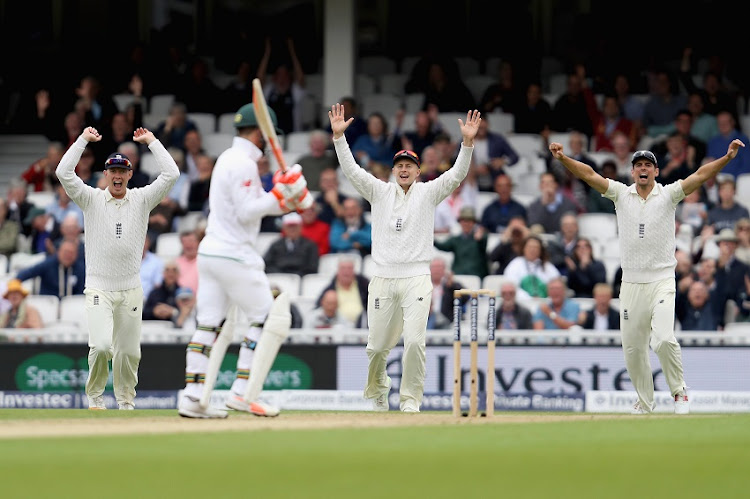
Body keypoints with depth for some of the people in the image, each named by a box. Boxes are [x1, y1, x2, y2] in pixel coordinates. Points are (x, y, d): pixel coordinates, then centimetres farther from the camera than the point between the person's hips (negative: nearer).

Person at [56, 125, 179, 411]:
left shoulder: (141, 200, 5)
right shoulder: (92, 199, 1)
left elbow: (171, 174, -4)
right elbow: (63, 172, -11)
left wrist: (151, 142, -1)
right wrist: (83, 140, -6)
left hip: (130, 290, 2)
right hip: (98, 289, -2)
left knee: (129, 351, 4)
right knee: (101, 345, -18)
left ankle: (126, 401, 22)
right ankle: (94, 395, 5)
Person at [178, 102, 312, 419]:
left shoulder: (227, 159, 18)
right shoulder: (243, 164, -13)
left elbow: (255, 204, 18)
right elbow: (247, 212, -19)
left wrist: (290, 198, 5)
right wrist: (281, 193, -15)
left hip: (209, 251, 10)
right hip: (234, 256, -10)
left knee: (210, 324, 7)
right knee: (267, 318, -3)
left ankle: (193, 398, 2)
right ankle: (243, 393, -7)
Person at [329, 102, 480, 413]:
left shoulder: (428, 193, 9)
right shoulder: (380, 192, 12)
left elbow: (456, 175, -4)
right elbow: (351, 170, 4)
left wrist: (468, 143, -18)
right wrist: (339, 136, -7)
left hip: (416, 279, -1)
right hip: (383, 279, 1)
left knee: (414, 341, -15)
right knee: (377, 345, 4)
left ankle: (410, 398, -4)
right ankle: (377, 389, 30)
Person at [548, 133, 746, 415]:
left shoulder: (668, 195, 0)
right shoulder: (621, 194, 6)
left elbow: (700, 175, -11)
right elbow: (589, 175, -3)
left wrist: (727, 157, -25)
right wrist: (562, 158, -17)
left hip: (661, 282, -3)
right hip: (631, 284, 3)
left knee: (663, 339, -21)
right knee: (632, 348, 5)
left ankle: (679, 390, -1)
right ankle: (644, 403, 20)